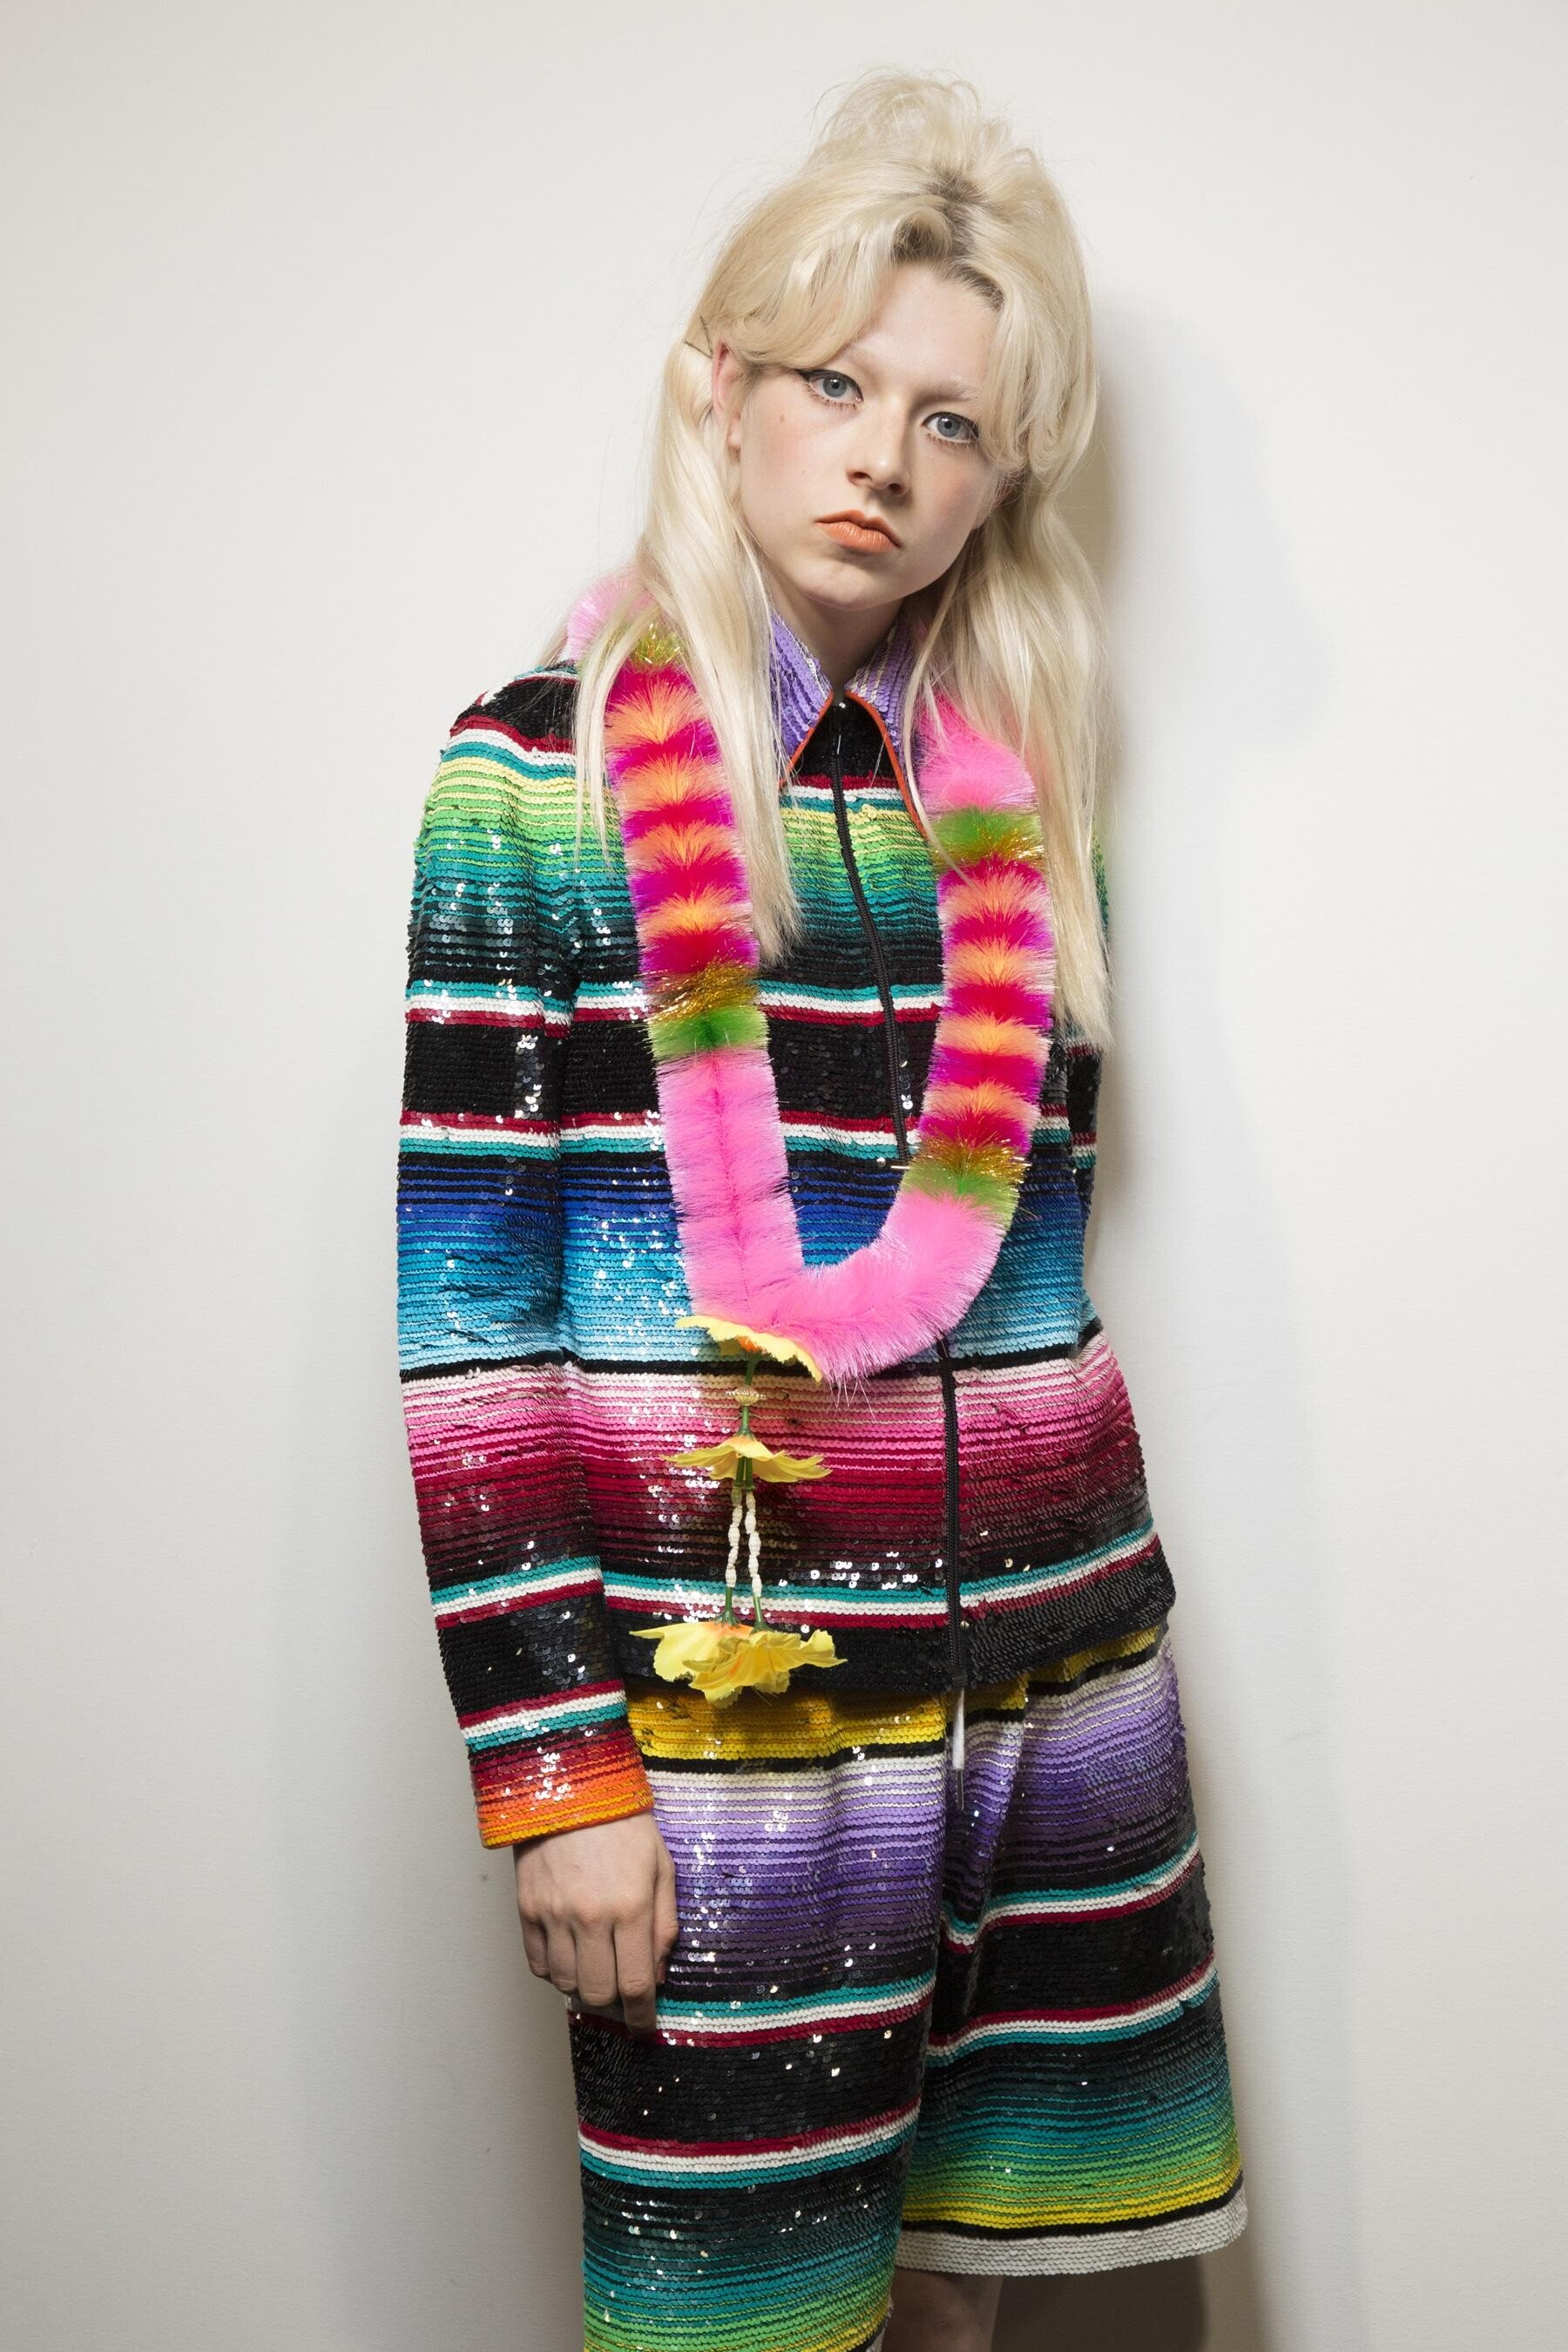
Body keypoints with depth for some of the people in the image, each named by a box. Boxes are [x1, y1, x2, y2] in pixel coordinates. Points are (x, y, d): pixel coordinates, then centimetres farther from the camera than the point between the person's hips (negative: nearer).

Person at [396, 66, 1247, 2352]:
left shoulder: (1020, 798, 8)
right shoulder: (546, 771, -5)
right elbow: (468, 1312, -9)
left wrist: (1069, 1608, 12)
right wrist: (551, 1762, -12)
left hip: (1049, 1645, 4)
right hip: (723, 1661, -4)